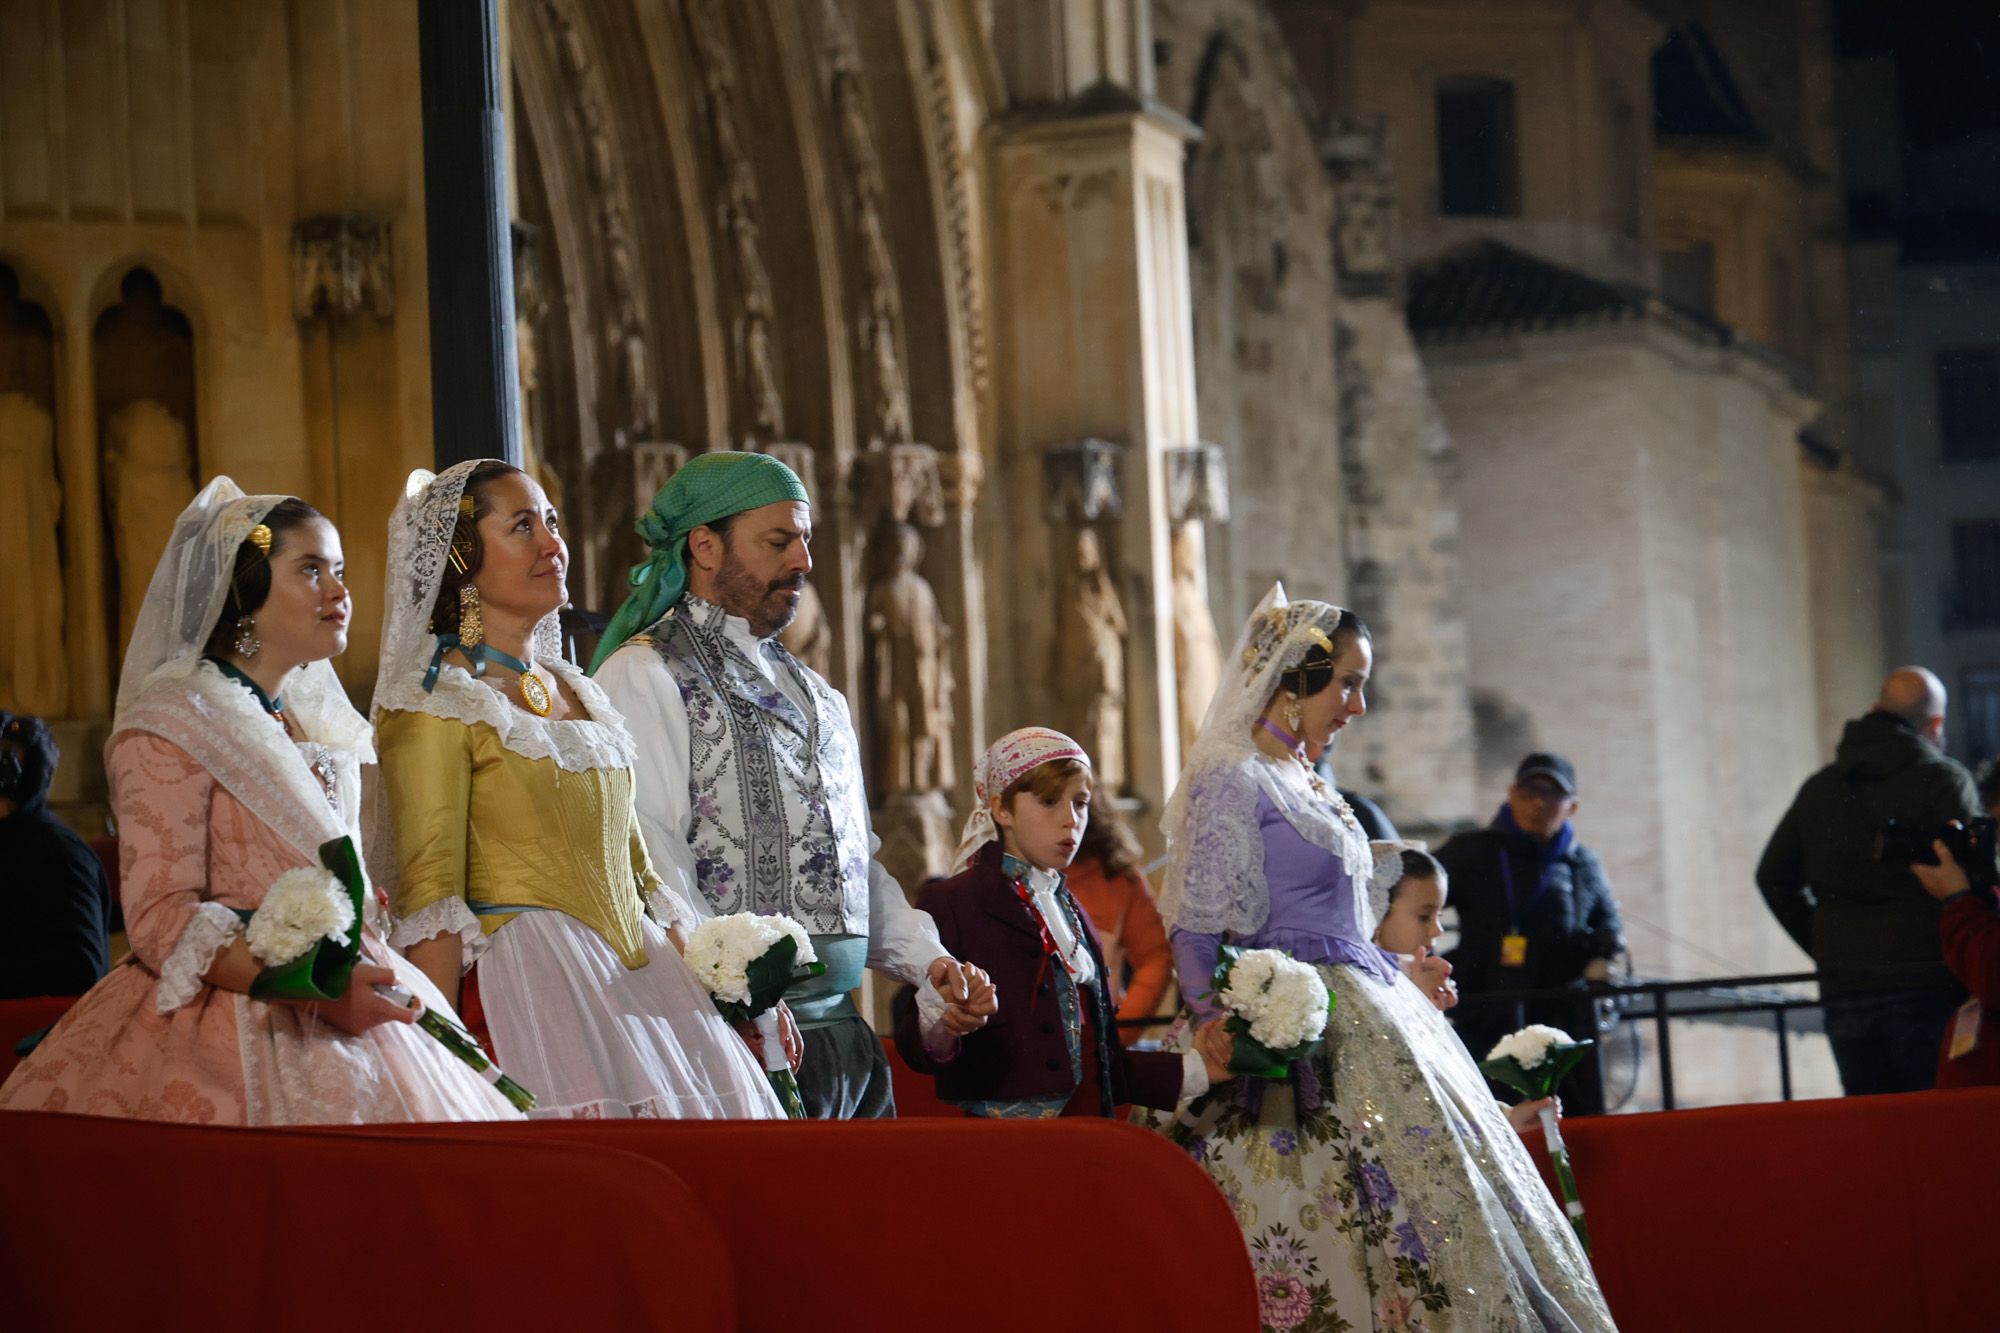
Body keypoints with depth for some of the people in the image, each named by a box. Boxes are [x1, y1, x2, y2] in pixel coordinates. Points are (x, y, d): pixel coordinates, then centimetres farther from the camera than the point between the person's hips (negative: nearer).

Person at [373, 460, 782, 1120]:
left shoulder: (578, 695, 19)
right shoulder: (436, 705, -4)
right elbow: (430, 892, -11)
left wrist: (713, 988, 13)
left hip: (644, 977, 7)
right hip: (531, 987, -7)